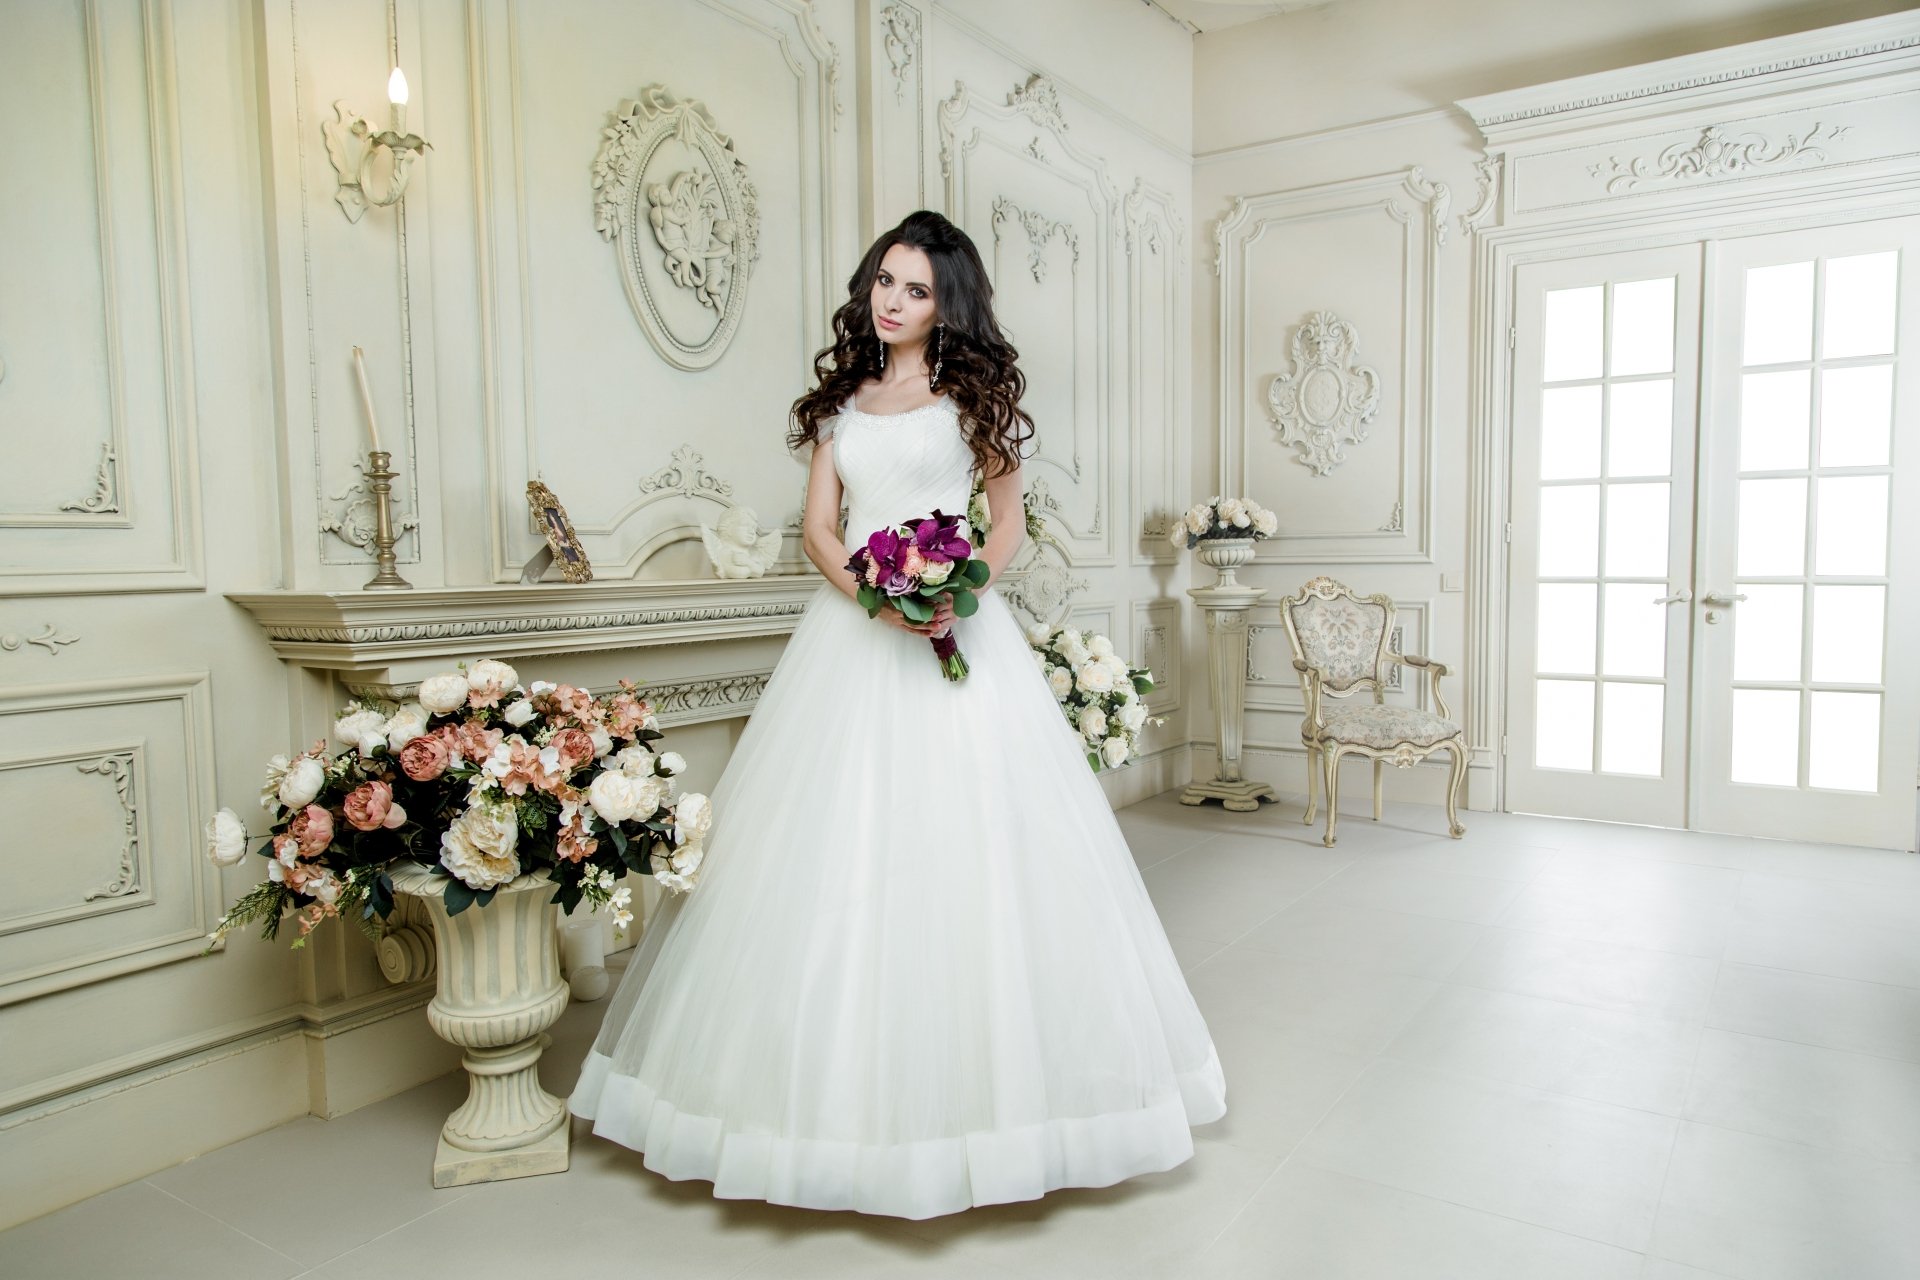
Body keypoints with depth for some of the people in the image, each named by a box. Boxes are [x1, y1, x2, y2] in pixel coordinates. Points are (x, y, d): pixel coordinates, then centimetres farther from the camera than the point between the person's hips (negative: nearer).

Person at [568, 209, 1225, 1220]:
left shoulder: (972, 391, 7)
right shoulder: (844, 398, 15)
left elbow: (1008, 518, 6)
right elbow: (819, 527, 7)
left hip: (957, 635, -3)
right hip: (852, 633, 3)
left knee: (959, 844, -3)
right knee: (837, 851, 2)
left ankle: (972, 1079, 12)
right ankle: (844, 1081, 16)